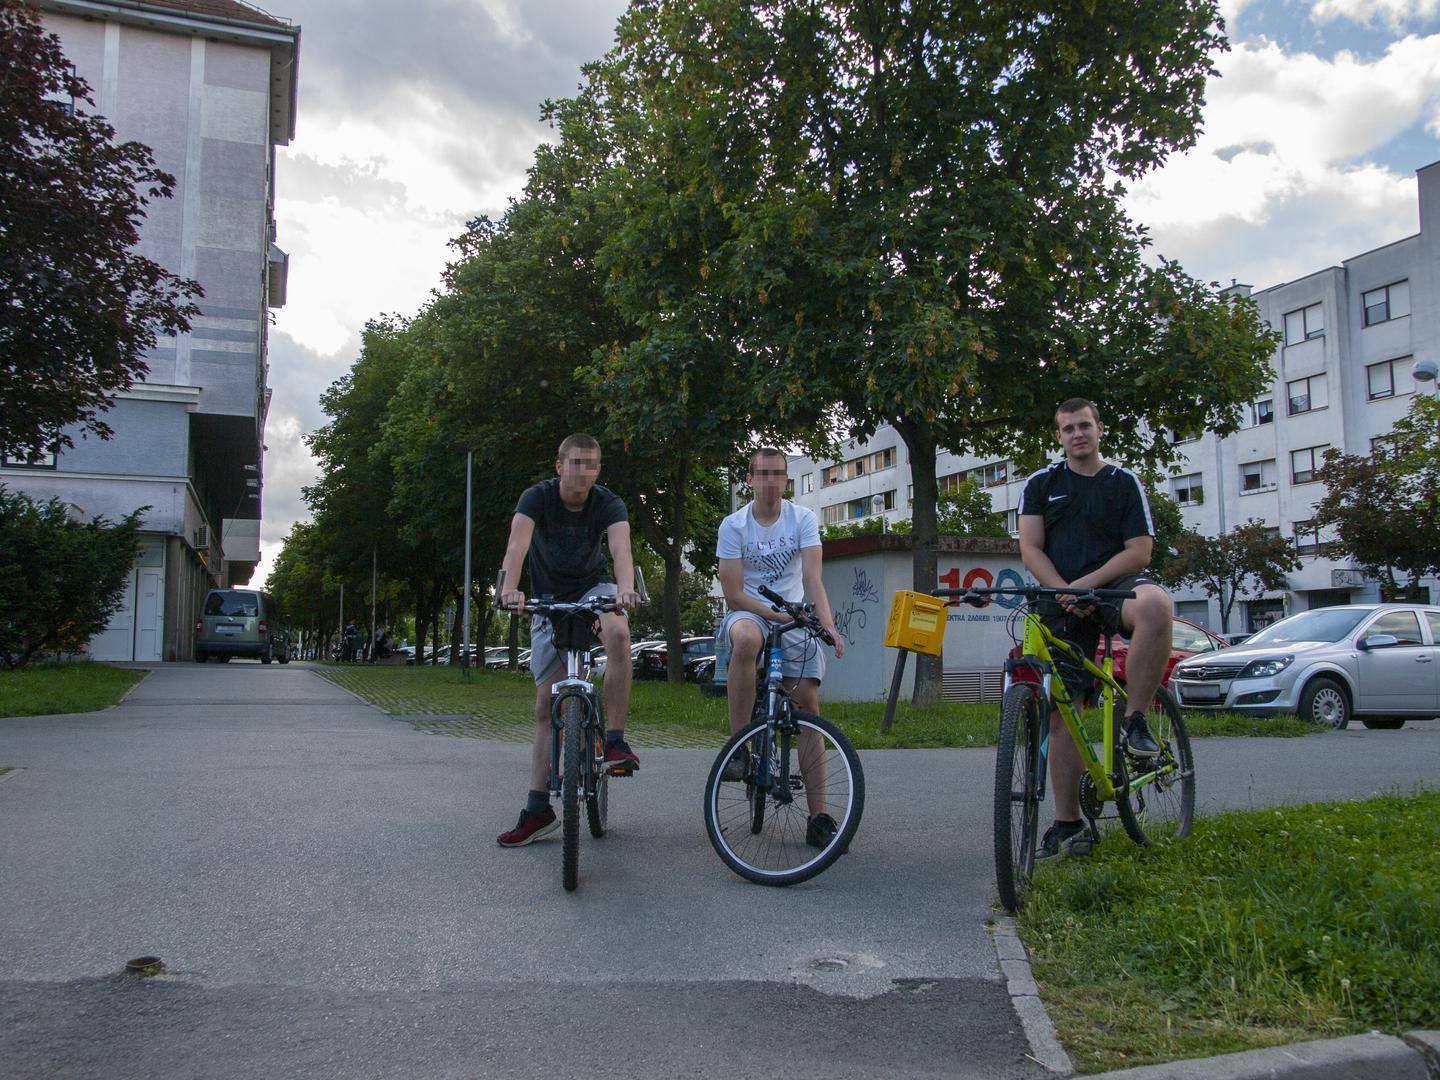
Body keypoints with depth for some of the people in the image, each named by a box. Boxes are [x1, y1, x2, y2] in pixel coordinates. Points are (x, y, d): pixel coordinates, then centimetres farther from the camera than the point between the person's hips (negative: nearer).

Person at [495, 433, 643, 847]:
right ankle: (538, 809, 3)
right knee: (546, 703, -2)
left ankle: (615, 740, -26)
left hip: (594, 589, 0)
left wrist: (625, 588, -56)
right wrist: (510, 588, -54)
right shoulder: (537, 497, -17)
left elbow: (621, 546, -35)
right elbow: (518, 542, -34)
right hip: (549, 599, 1)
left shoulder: (608, 504, -16)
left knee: (618, 632, -37)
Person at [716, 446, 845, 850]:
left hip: (793, 618, 2)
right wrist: (776, 614, -21)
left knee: (808, 703, -10)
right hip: (749, 612, -2)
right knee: (746, 637, -40)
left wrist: (829, 626, -29)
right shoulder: (733, 525, -6)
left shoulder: (802, 519, -3)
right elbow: (734, 593, -9)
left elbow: (812, 579, -13)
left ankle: (818, 816, -6)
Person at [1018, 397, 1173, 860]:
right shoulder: (1040, 484, 11)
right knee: (1061, 712, -2)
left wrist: (1087, 584, -14)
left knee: (1155, 603, -38)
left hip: (1113, 585, -1)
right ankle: (1068, 823, 8)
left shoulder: (1125, 482, 8)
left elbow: (1139, 551, 0)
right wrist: (1064, 593, -13)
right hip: (1062, 601, 2)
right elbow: (1031, 549, 2)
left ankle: (1135, 721, -22)